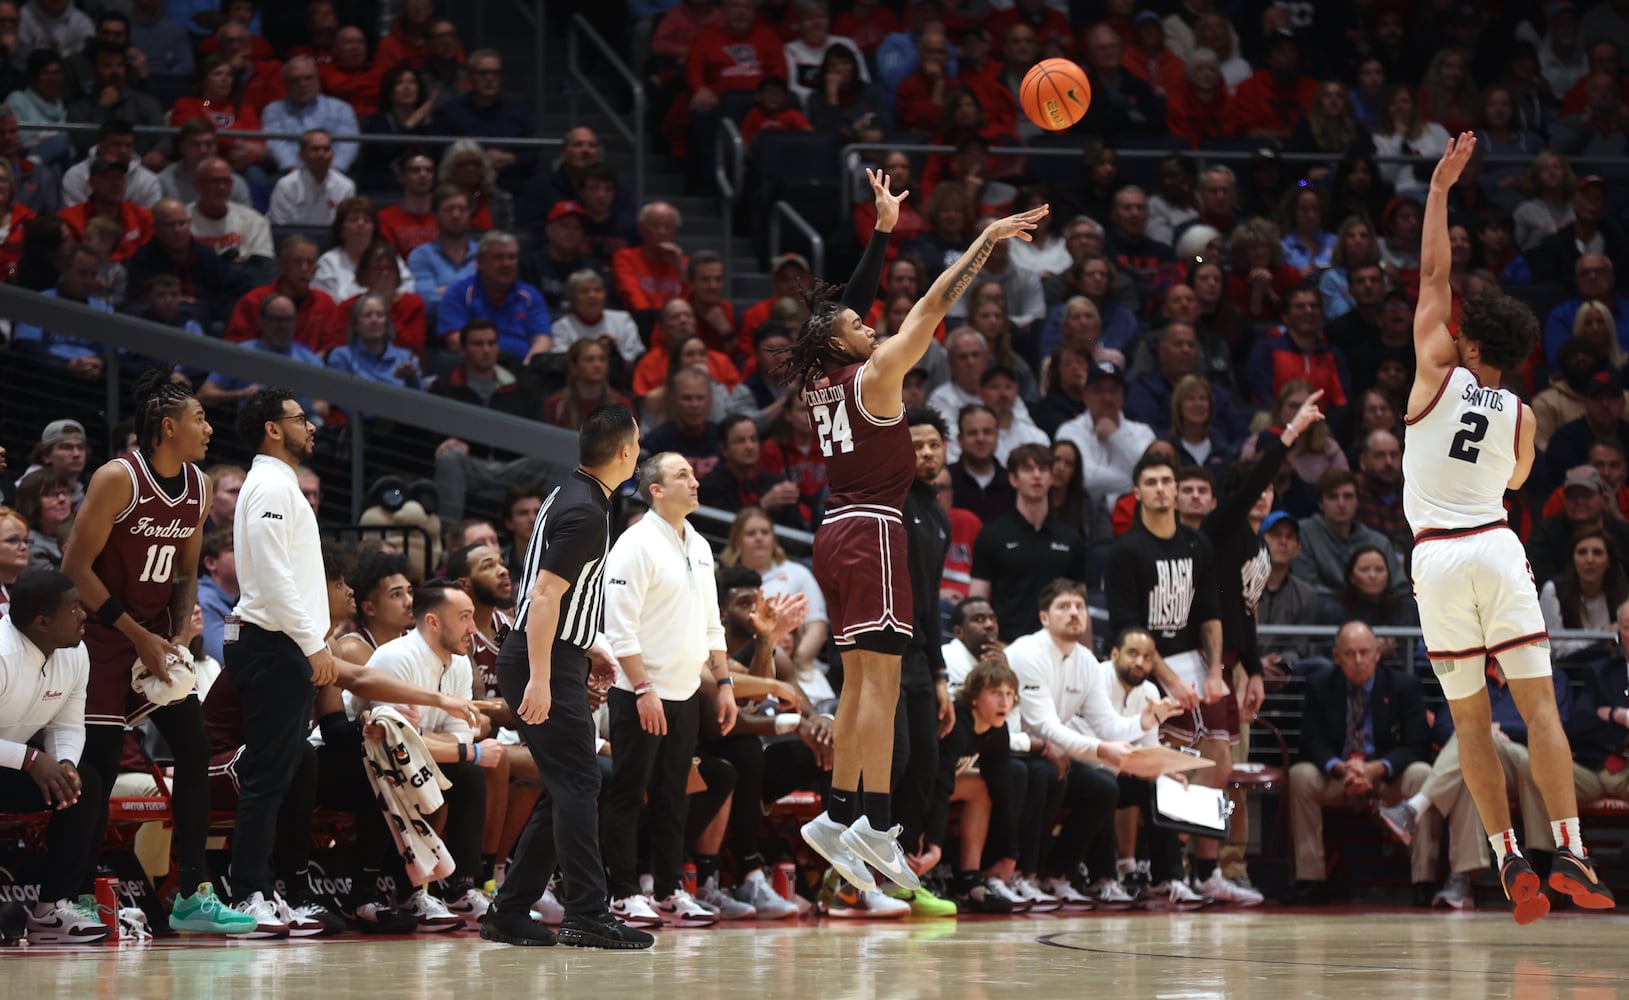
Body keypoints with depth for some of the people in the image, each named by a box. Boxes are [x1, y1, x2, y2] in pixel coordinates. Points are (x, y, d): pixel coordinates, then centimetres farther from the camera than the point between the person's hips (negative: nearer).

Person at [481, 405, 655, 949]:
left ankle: (509, 913, 13)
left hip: (553, 658, 10)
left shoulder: (573, 495, 14)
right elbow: (544, 597, -24)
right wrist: (539, 680, -28)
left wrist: (586, 647, 27)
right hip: (547, 664, -10)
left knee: (566, 790, 11)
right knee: (578, 785, -11)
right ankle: (585, 914, -13)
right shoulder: (585, 513, -17)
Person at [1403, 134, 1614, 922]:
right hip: (1497, 547, 1)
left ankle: (1510, 863, -2)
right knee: (1538, 705, -2)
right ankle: (1570, 853, -13)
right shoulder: (1520, 417, 5)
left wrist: (1439, 188, 9)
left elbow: (1434, 274, 4)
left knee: (1471, 717, 4)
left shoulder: (1438, 377, -1)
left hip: (1437, 556, -1)